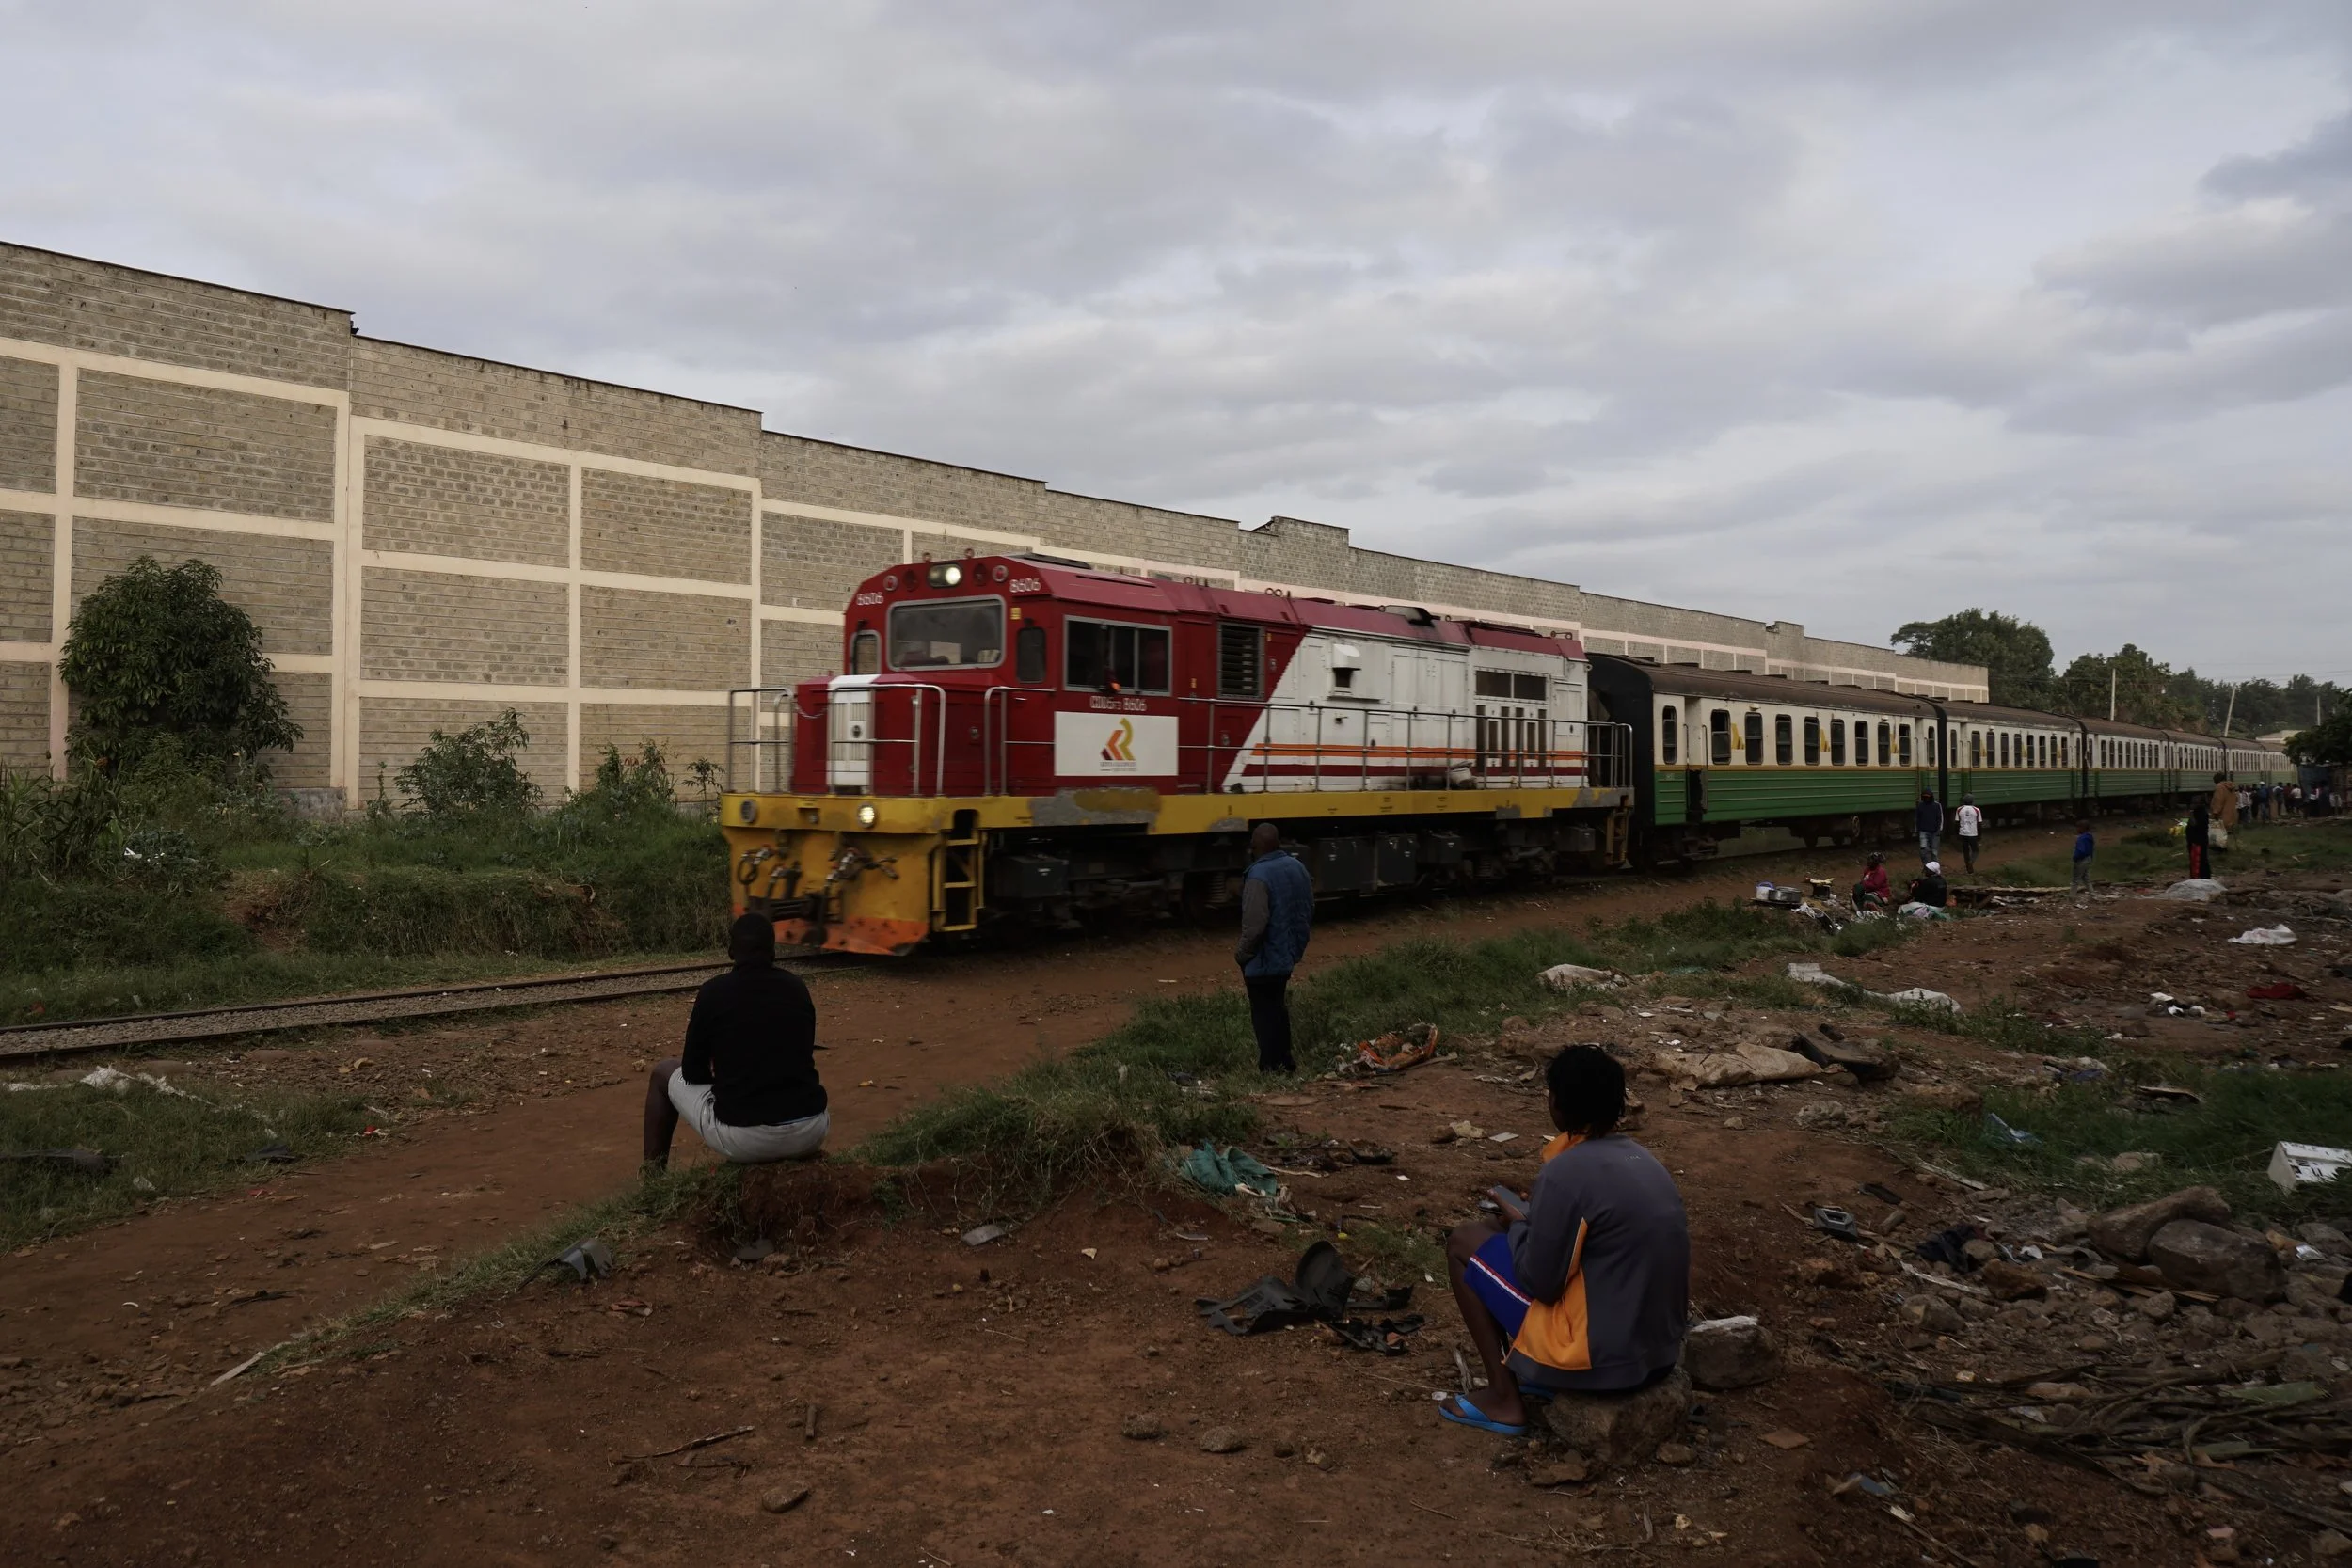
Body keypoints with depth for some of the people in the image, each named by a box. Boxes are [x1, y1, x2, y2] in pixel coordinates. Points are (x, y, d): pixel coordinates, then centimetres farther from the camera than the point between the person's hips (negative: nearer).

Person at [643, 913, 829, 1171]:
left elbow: (693, 1074, 5)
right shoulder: (796, 987, 8)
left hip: (744, 1136, -3)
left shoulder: (714, 991, -3)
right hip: (810, 1133, 4)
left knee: (664, 1073, 24)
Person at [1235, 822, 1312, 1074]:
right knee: (1278, 1008, 22)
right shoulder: (1296, 867, 3)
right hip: (1288, 953, 9)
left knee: (1264, 1015, 3)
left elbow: (1255, 925, -27)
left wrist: (1242, 954, -12)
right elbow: (1309, 911, 12)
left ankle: (1271, 1069, 9)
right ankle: (1284, 1062, 31)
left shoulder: (1259, 876, -24)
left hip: (1264, 959, -8)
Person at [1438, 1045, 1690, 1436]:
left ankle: (1504, 1398, 9)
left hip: (1601, 1355, -8)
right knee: (1544, 1238, 26)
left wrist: (1518, 1224, 3)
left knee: (1466, 1241, 5)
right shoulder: (1640, 1158, 5)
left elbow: (1540, 1283, -14)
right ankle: (1544, 1374, 19)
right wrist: (1536, 1216, 15)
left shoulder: (1566, 1172, -20)